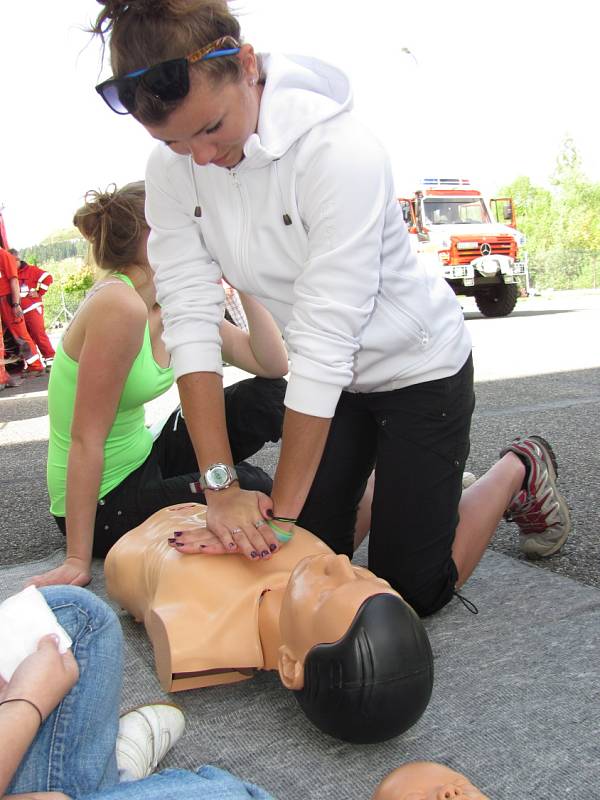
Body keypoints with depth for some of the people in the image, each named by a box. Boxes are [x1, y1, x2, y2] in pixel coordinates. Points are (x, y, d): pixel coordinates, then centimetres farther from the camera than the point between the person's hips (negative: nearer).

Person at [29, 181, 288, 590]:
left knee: (266, 396, -3)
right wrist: (78, 560, -23)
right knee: (254, 492, -12)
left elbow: (273, 364, -5)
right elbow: (86, 439, -25)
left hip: (143, 461, 8)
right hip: (105, 507, -8)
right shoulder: (121, 307, -27)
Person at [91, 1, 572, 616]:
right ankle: (386, 481, 35)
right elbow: (189, 319, -18)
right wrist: (220, 485, -23)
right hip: (333, 378, 5)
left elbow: (325, 339, -31)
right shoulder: (171, 171, -14)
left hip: (418, 368, -5)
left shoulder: (338, 149, -31)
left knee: (410, 590, 2)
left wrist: (283, 506, -26)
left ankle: (519, 470, 25)